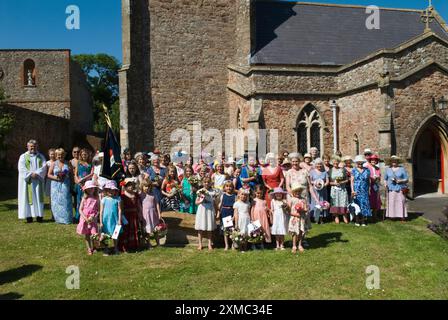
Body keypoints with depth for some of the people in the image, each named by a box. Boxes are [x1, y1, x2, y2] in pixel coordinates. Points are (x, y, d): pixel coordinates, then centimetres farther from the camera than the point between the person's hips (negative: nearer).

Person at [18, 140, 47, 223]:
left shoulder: (41, 156, 12)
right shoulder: (23, 157, 6)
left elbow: (44, 167, 0)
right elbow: (22, 168, -5)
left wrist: (37, 173, -14)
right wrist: (30, 174, -15)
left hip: (38, 180, 1)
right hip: (27, 181, -1)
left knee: (38, 197, 0)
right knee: (29, 197, -3)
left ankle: (39, 216, 1)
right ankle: (29, 216, -3)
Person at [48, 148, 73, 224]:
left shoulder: (68, 163, 8)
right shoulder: (54, 164, 10)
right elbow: (49, 175, 7)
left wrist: (67, 176, -13)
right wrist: (55, 177, -9)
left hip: (65, 185, -1)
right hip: (56, 186, 1)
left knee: (65, 200, -6)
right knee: (57, 202, 0)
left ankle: (67, 219, -2)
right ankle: (58, 219, 9)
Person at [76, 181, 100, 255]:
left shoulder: (96, 198, 0)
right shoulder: (84, 198, 1)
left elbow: (98, 210, 0)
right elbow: (80, 210, -1)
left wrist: (94, 217, -15)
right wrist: (85, 218, -13)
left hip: (93, 219, -1)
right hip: (85, 219, 1)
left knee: (94, 235, -9)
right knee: (86, 235, 9)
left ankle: (94, 247, 16)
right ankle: (89, 249, 24)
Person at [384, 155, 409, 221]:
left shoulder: (402, 169, 7)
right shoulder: (388, 169, 14)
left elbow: (406, 179, 5)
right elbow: (385, 179, 20)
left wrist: (399, 181, -12)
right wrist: (385, 184, -1)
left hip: (400, 189, -2)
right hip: (391, 189, 2)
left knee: (401, 202, -6)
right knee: (391, 202, -4)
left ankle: (402, 216, -1)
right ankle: (392, 215, 2)